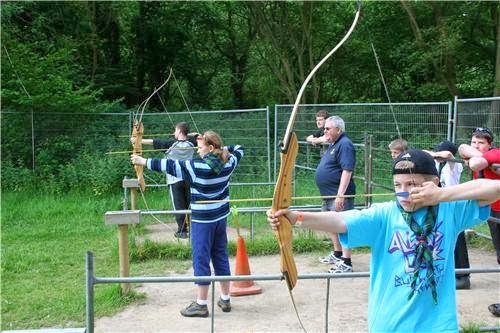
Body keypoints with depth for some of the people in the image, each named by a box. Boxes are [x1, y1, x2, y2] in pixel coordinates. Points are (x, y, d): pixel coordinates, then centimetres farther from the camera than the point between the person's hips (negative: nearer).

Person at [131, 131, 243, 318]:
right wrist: (222, 149, 19)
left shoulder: (197, 167, -19)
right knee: (221, 256, 15)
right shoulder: (227, 163, -1)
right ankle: (225, 299, 24)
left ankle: (201, 304, 9)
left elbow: (169, 165, -16)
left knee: (201, 259, 2)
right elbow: (238, 150, 20)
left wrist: (144, 162, -9)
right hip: (221, 217, 7)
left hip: (202, 220, -7)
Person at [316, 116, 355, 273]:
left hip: (338, 195, -11)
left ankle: (346, 263, -1)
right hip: (329, 195, 11)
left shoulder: (345, 145, -16)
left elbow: (347, 170, -23)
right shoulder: (333, 144, 16)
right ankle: (337, 254, 35)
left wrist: (340, 194, -27)